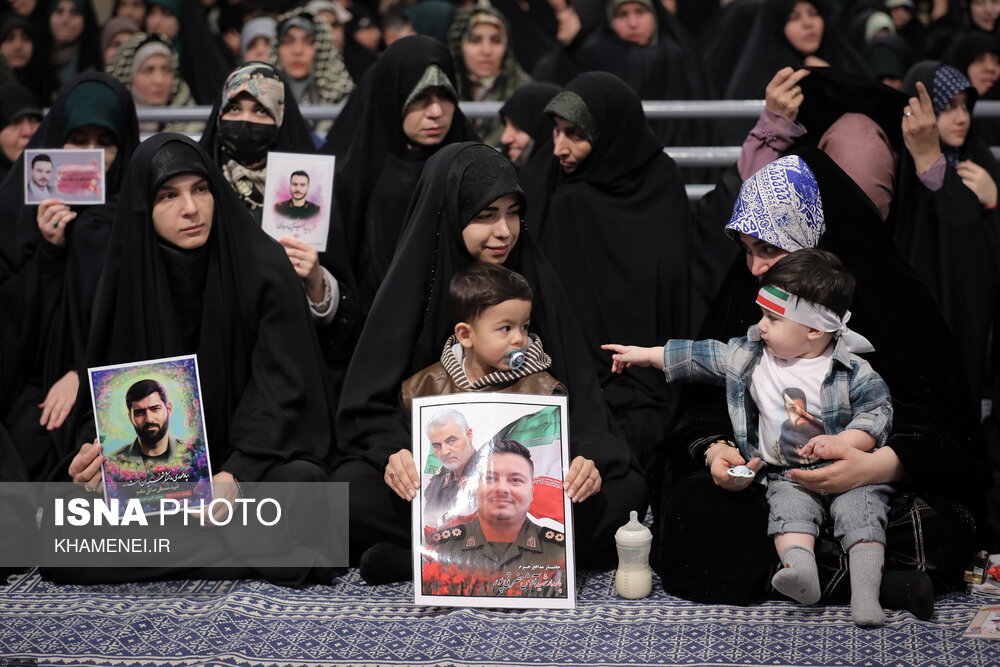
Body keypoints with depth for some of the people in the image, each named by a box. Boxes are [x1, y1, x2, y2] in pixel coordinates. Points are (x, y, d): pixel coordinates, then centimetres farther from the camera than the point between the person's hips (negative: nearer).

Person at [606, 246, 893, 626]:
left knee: (861, 508, -26)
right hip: (787, 473, 3)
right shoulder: (749, 356, 7)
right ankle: (800, 572, -48)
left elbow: (877, 413, -7)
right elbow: (700, 357, 15)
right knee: (788, 504, -26)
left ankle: (865, 591, -37)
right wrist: (643, 354, 20)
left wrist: (838, 442, -23)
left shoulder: (852, 371, -6)